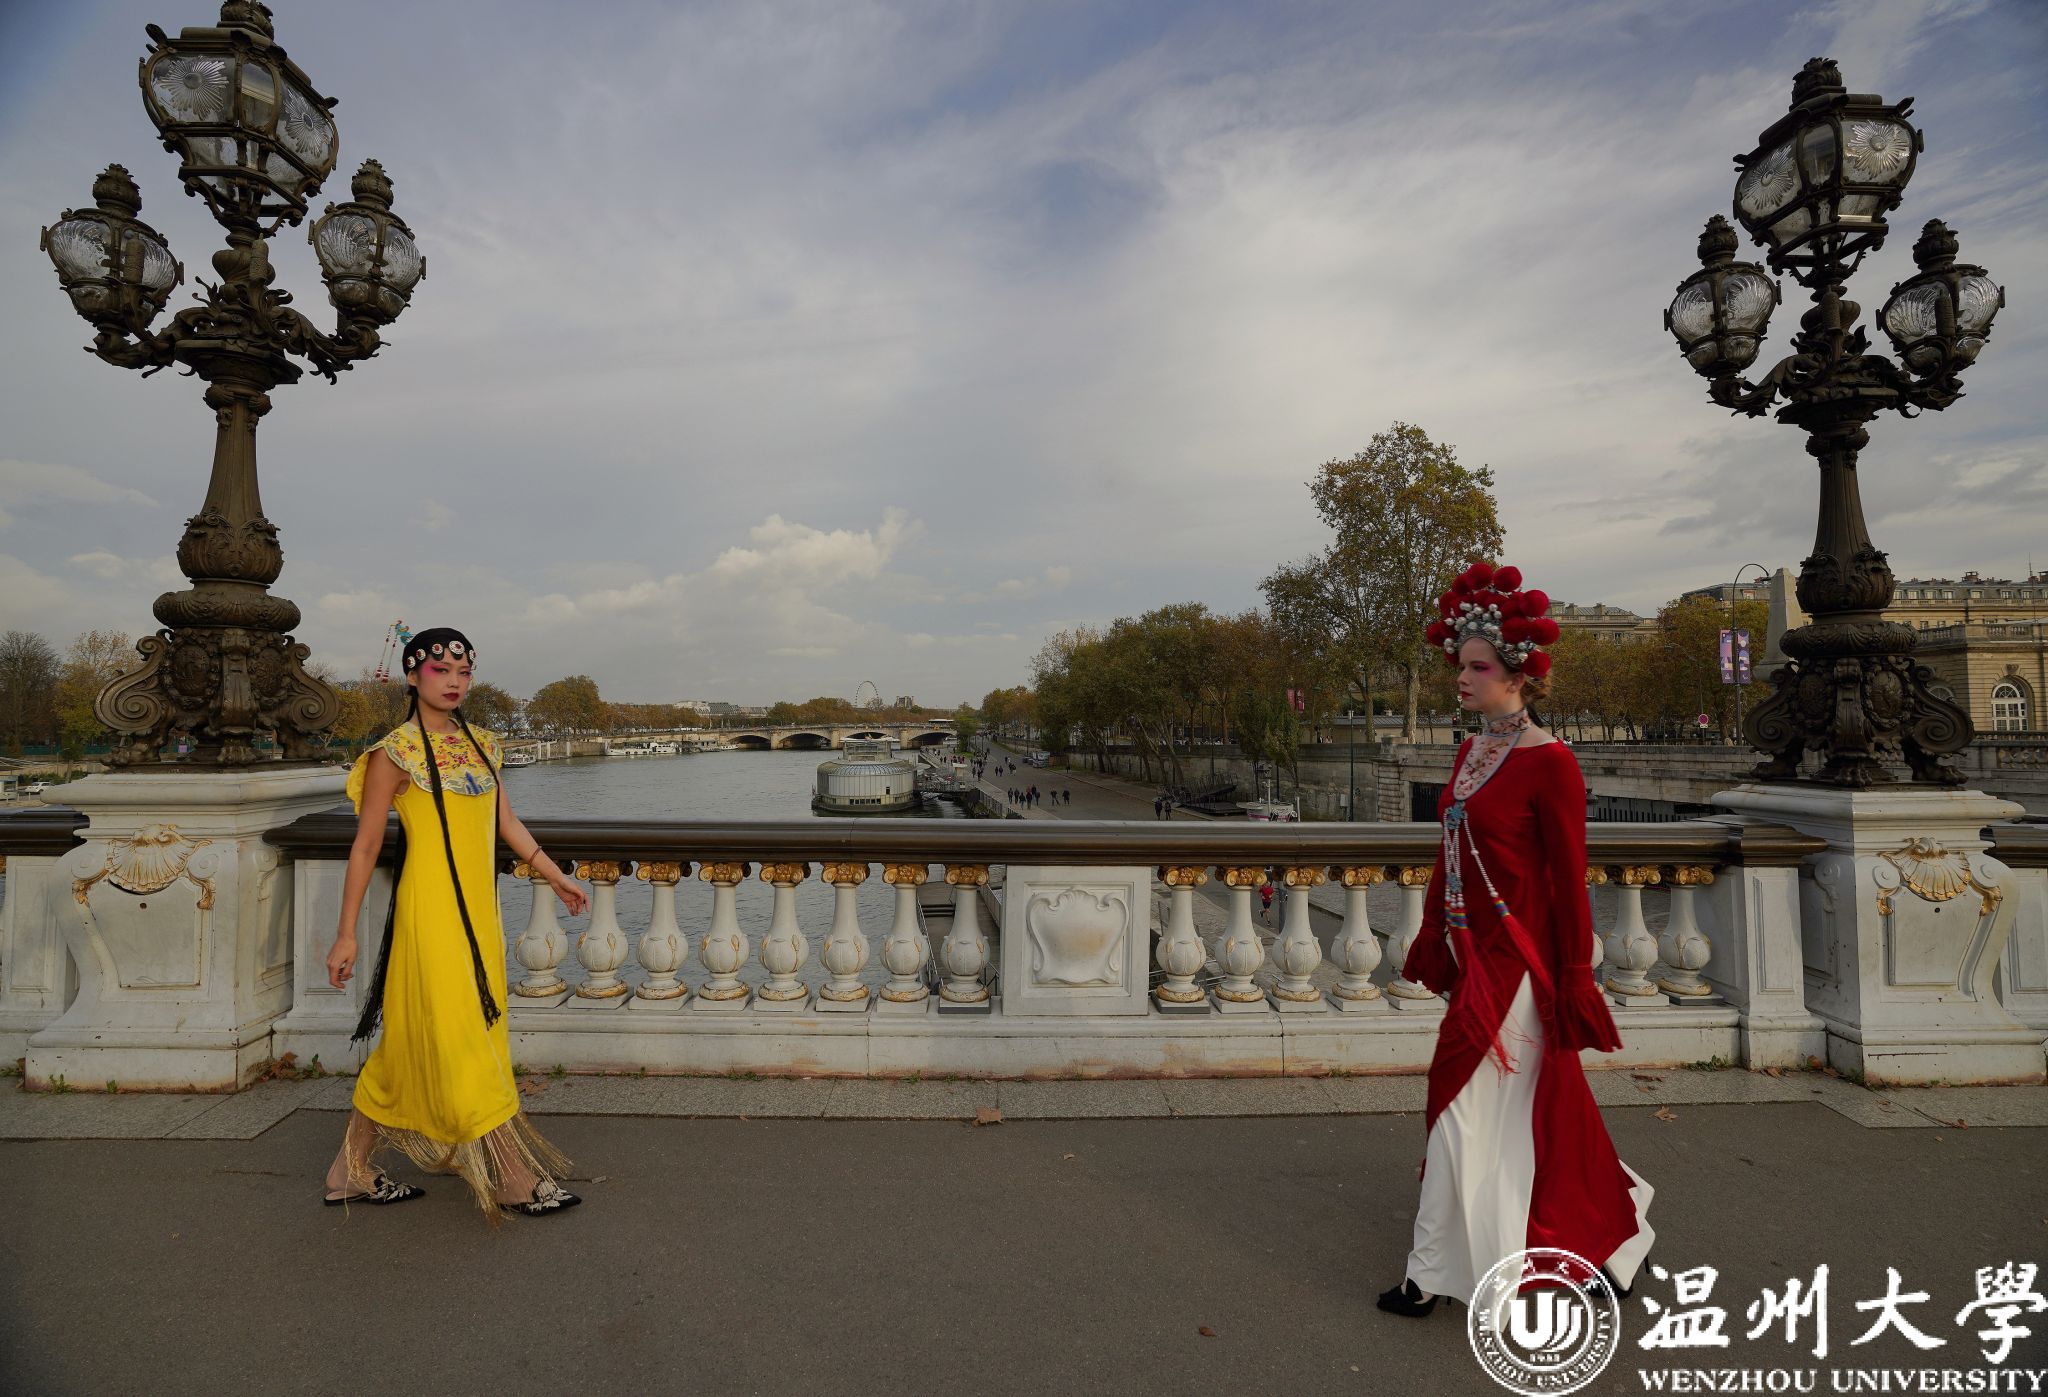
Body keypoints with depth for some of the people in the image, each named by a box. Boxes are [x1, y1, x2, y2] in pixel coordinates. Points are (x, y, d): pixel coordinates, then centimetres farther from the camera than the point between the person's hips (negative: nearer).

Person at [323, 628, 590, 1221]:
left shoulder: (480, 743, 11)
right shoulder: (397, 751, -7)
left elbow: (507, 822, 17)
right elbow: (365, 846, -6)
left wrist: (556, 877, 18)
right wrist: (346, 934, -6)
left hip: (478, 909, 7)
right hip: (431, 910, -7)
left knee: (412, 1044, 14)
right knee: (459, 1042, 0)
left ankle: (354, 1172, 29)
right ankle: (516, 1180, 8)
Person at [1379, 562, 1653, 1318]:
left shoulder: (1548, 763, -15)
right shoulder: (1470, 752, 7)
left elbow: (1569, 881, -14)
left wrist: (1574, 982, -13)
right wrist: (1433, 940, 17)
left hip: (1517, 960, -8)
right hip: (1472, 952, 8)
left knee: (1467, 1108, 0)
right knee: (1541, 1110, 22)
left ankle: (1434, 1274, 15)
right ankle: (1611, 1238, 43)